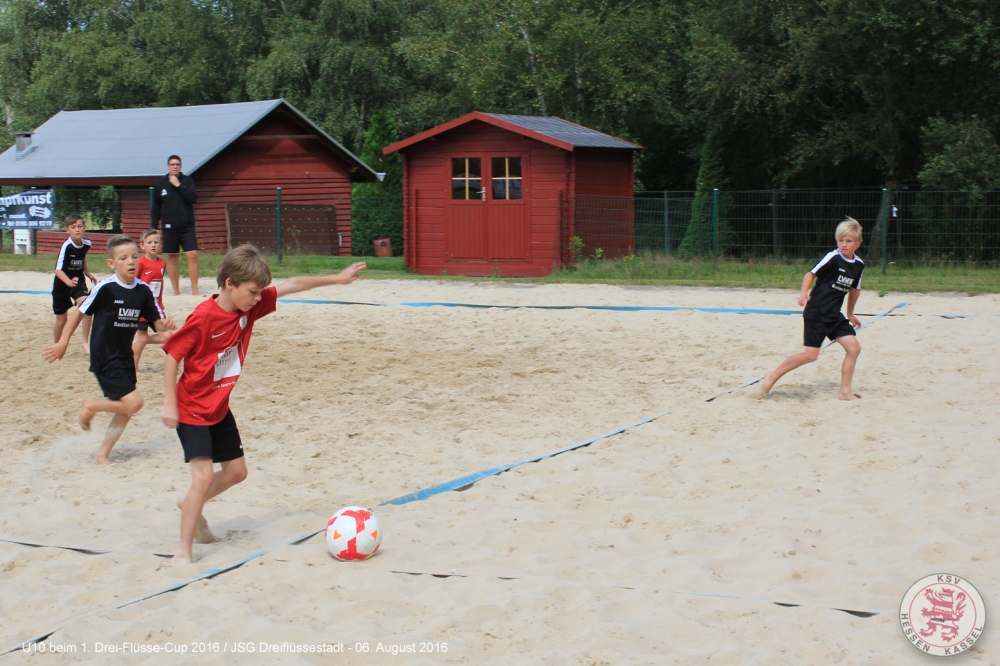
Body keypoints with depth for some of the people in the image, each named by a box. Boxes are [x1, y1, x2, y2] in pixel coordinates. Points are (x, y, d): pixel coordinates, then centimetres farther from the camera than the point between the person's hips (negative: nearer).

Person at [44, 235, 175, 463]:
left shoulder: (144, 291, -2)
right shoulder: (105, 288, -17)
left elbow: (158, 322, 3)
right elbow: (80, 312, -8)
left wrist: (165, 325, -21)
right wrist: (63, 342, -6)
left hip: (125, 357, 6)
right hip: (105, 359, -6)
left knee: (125, 410, 10)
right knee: (133, 402, -14)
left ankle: (103, 453, 26)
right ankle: (91, 406, 10)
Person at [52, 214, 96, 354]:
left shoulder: (86, 244, -8)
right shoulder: (66, 246, -25)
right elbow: (58, 270, -29)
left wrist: (87, 273, 5)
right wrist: (69, 282, -46)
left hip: (78, 281, 3)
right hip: (62, 283, -3)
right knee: (61, 320, 8)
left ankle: (86, 342, -13)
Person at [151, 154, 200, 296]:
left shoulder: (187, 180, 3)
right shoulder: (160, 184, 5)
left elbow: (193, 198, -11)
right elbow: (155, 207, 8)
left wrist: (179, 186, -15)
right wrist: (154, 227, 3)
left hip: (187, 226, -1)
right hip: (169, 227, 1)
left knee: (193, 255, -10)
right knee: (172, 258, 4)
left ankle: (194, 289, -5)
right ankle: (176, 290, 13)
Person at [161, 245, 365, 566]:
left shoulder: (249, 307, -5)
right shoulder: (203, 317, -25)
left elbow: (290, 285, 2)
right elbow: (172, 356, -19)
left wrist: (336, 279, 2)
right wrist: (169, 404, -19)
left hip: (219, 408, 8)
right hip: (192, 410, -8)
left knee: (236, 471, 15)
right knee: (204, 475, -16)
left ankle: (191, 506, 40)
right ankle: (183, 551, -6)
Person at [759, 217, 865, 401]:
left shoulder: (859, 265, 6)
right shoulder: (833, 258, -13)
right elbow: (811, 273, -11)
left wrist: (850, 313, 29)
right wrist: (804, 293, -28)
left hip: (834, 315, 7)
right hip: (816, 312, -7)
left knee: (854, 347, -2)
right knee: (811, 354, -10)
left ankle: (845, 392, 7)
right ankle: (773, 376, 5)